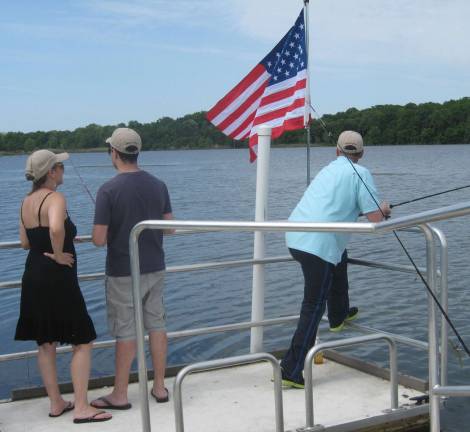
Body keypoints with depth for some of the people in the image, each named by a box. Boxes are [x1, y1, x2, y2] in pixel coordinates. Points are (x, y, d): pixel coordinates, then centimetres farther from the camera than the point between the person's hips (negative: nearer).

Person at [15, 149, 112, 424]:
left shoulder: (26, 202, 8)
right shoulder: (55, 199, -17)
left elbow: (25, 242, 15)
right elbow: (56, 228, -37)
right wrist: (59, 254, -22)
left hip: (33, 278, 9)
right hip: (58, 280, -8)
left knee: (46, 343, 16)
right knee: (83, 342, 2)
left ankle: (56, 403, 24)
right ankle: (81, 408, 2)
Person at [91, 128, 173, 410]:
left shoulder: (109, 190, -16)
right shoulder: (158, 186, 0)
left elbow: (99, 240, -18)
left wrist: (109, 230, 4)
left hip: (123, 273, -5)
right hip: (155, 268, 5)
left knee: (126, 331, 3)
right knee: (157, 325, 13)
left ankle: (120, 394, 15)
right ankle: (160, 387, 22)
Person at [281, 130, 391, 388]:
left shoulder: (329, 169, 24)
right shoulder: (360, 173, 1)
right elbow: (375, 219, -5)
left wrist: (376, 210, 45)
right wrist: (384, 210, 18)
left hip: (294, 238, 8)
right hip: (318, 246, -8)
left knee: (339, 259, 35)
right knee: (313, 309, -2)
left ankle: (339, 316, 47)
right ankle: (291, 371, -4)